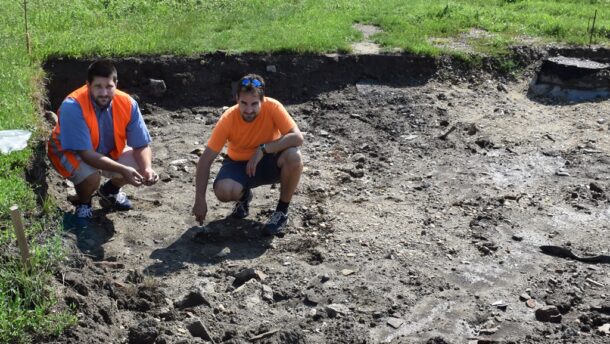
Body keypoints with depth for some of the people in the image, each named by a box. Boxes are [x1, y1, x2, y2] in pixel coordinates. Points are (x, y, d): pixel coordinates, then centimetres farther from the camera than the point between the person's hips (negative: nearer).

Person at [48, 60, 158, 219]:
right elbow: (86, 154, -36)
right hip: (70, 151, -5)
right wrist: (122, 169, -46)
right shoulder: (72, 107, -35)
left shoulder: (127, 103, -23)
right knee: (91, 177, -35)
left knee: (140, 166, -17)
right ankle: (83, 202, 4)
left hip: (108, 151, 5)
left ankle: (110, 191, 17)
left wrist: (147, 168, -38)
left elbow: (142, 146, -17)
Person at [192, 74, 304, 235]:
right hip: (239, 163, 0)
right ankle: (244, 196, 8)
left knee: (294, 156, -33)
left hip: (269, 162, 0)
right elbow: (205, 160, -21)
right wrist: (200, 200, -27)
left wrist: (263, 149, -38)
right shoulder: (228, 119, -23)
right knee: (223, 191, -32)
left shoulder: (272, 107, -24)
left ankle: (282, 211, -10)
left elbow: (297, 137, -33)